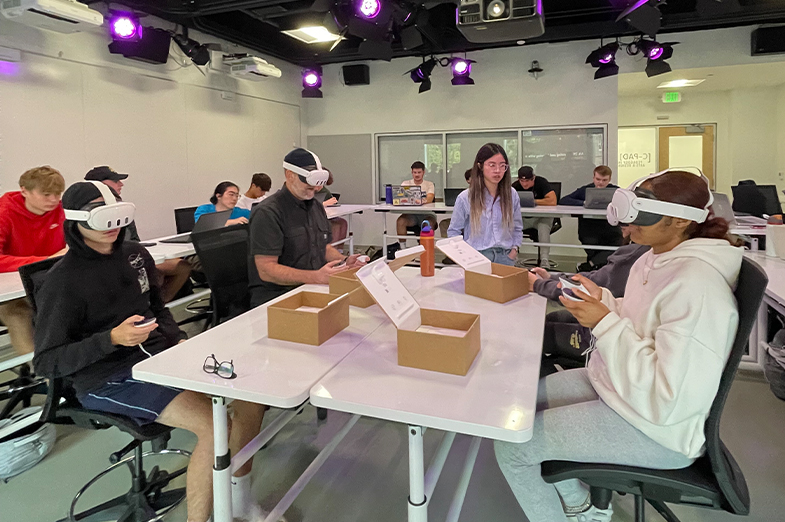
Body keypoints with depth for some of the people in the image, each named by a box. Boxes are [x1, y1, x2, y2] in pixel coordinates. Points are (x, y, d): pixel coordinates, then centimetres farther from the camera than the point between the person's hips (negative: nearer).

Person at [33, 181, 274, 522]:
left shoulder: (135, 254, 6)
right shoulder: (63, 282, -13)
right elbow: (46, 362, -12)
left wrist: (176, 341, 4)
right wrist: (113, 339, -25)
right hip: (108, 381, -7)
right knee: (214, 426, -27)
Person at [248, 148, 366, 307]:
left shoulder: (317, 207, 15)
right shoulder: (268, 213, -12)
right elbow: (266, 270, -18)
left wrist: (344, 260, 3)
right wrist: (316, 277, -28)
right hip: (277, 296, -8)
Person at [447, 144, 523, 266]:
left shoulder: (512, 195, 6)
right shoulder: (465, 198, -3)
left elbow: (517, 229, 15)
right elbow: (453, 232, 3)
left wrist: (514, 251, 1)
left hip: (505, 257, 3)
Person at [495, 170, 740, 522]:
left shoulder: (696, 285, -28)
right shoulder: (655, 259, 1)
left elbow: (665, 401, -30)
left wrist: (605, 322, -28)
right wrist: (602, 298, -4)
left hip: (658, 428, -10)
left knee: (512, 446, -12)